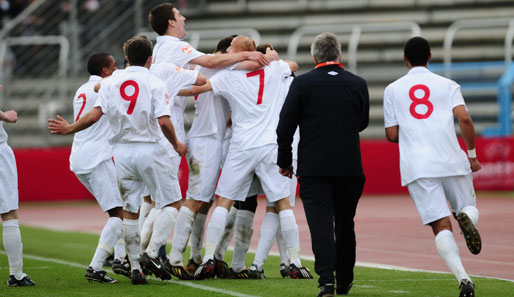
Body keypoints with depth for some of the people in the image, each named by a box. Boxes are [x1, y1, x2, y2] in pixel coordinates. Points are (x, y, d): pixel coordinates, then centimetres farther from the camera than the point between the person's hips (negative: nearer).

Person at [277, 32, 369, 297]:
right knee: (345, 225, 15)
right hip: (349, 166, 3)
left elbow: (285, 126, -3)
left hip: (314, 166, -3)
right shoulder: (358, 84, 3)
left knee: (320, 224, -5)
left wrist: (284, 161, 8)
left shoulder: (302, 83, -5)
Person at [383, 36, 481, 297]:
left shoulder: (393, 90, 12)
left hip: (416, 167, 0)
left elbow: (392, 135, 10)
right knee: (468, 207, 20)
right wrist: (472, 154, 7)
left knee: (441, 226, -3)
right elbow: (464, 119, -4)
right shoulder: (447, 85, 10)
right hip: (451, 160, 0)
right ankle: (466, 218, -20)